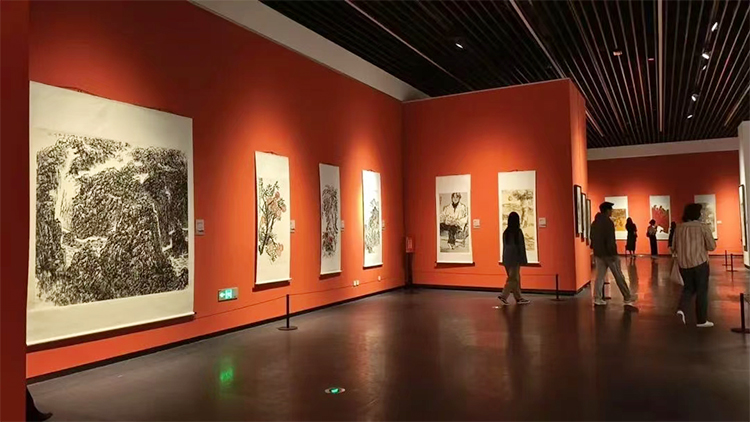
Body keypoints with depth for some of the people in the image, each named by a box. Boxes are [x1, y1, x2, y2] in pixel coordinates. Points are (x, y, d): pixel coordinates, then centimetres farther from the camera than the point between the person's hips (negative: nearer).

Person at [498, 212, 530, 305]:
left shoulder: (505, 232, 5)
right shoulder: (518, 232, -11)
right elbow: (521, 246, -10)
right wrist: (523, 260, -4)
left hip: (506, 259, 6)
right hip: (515, 259, -6)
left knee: (515, 279, 14)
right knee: (513, 279, -2)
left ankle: (519, 298, 19)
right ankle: (504, 296, -11)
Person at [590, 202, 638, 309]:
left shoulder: (594, 223, 11)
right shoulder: (608, 222, -14)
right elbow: (610, 240, -19)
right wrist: (613, 253, -17)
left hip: (598, 253, 7)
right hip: (608, 253, -7)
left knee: (599, 276, 9)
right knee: (619, 276, 0)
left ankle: (597, 299, 7)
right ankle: (628, 298, 6)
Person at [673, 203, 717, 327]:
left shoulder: (679, 228, 3)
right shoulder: (704, 227, -9)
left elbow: (674, 247, 8)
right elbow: (712, 246, -8)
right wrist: (703, 244, 10)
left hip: (683, 264, 4)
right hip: (699, 262, -4)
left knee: (688, 288, 18)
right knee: (701, 291, 7)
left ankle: (681, 308, -6)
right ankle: (701, 320, 11)